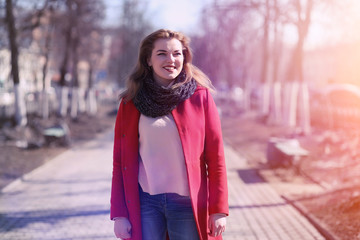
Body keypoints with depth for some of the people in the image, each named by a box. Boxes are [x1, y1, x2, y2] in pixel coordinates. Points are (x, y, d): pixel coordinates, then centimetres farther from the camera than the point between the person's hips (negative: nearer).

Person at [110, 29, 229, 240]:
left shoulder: (200, 96, 0)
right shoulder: (131, 103, 3)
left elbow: (216, 157, -1)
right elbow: (120, 162, 5)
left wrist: (219, 209, -4)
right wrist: (119, 214, 0)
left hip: (188, 204, -1)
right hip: (145, 201, 1)